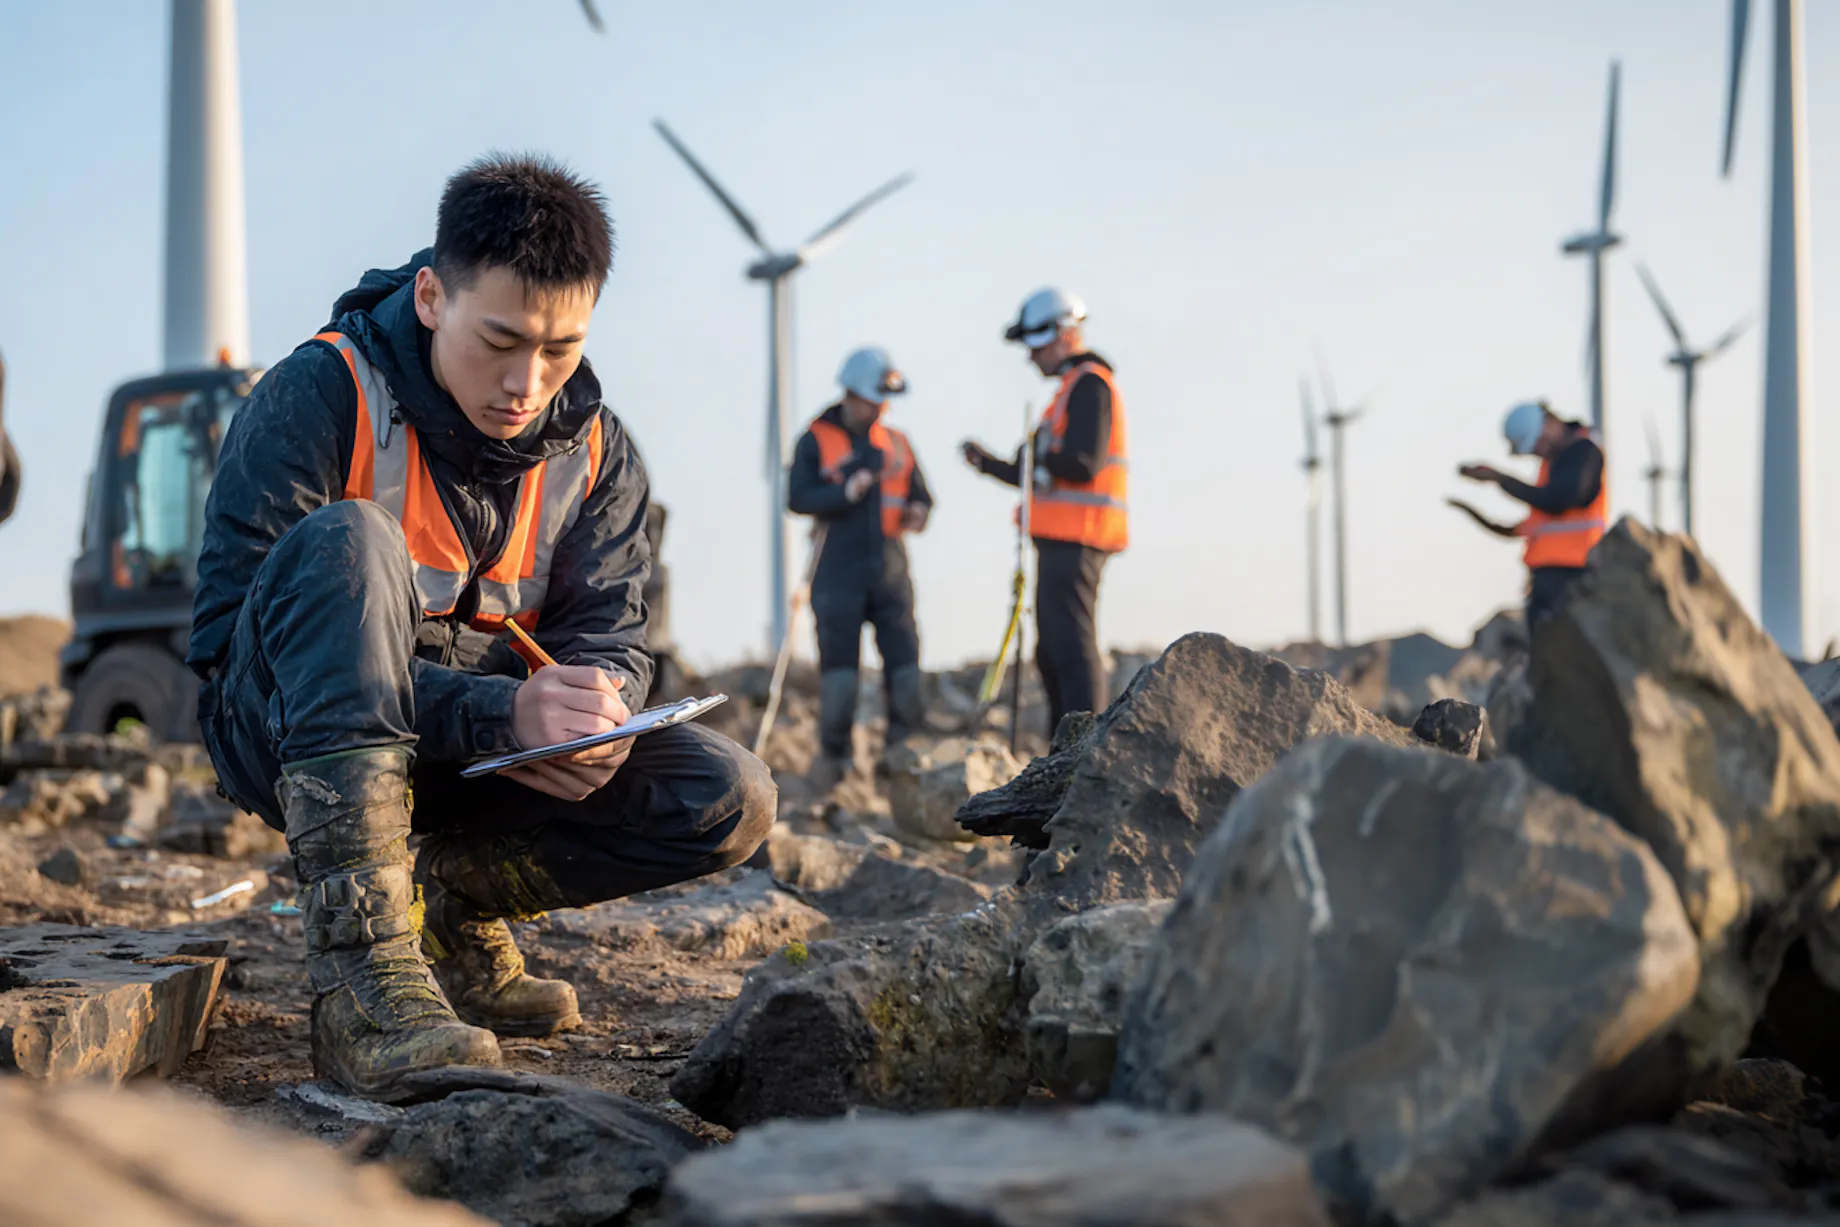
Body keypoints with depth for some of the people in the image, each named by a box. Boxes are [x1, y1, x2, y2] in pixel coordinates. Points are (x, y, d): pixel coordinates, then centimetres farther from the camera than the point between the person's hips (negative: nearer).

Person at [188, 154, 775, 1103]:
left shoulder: (592, 449, 1)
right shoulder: (316, 399, -16)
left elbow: (608, 631, 1)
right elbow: (230, 630, -23)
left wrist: (595, 708, -28)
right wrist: (497, 712, -34)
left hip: (493, 752, 4)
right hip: (293, 733, -4)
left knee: (730, 802, -16)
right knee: (348, 540, -36)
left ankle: (443, 888, 0)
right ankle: (361, 967, -43)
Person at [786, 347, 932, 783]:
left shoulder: (896, 443, 14)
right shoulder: (816, 441, 3)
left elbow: (922, 496, 17)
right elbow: (799, 499, -8)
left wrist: (917, 514, -6)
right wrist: (849, 490, -22)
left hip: (890, 572, 3)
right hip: (839, 574, -3)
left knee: (905, 666, -5)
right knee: (839, 671, -4)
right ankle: (835, 759, 8)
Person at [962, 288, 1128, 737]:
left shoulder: (1089, 384, -9)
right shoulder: (1076, 388, 24)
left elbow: (1082, 465, -21)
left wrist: (1037, 453, -7)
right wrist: (990, 464, 21)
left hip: (1074, 541, -11)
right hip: (1063, 542, 11)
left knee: (1073, 648, -14)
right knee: (1053, 653, 12)